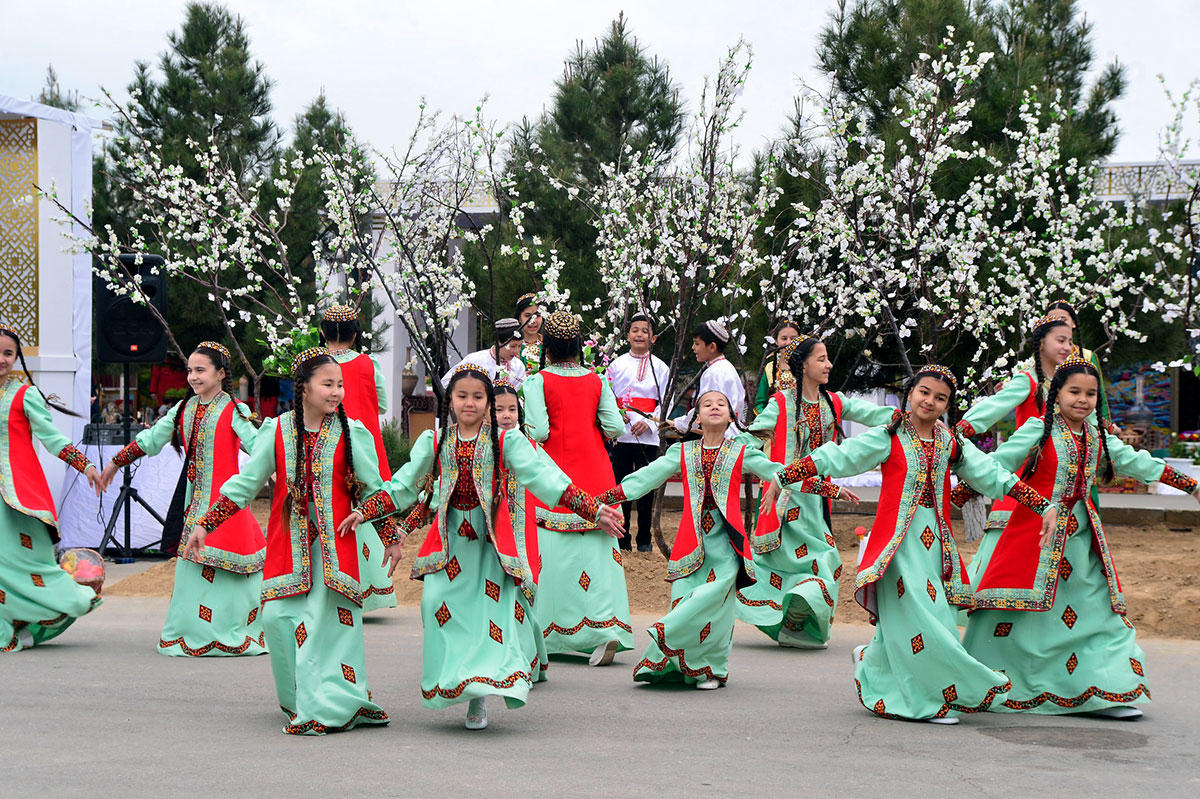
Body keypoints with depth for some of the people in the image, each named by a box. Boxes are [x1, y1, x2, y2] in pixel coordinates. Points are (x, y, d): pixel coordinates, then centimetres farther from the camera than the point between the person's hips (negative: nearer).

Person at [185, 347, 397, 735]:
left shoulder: (352, 434, 1)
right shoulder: (276, 431, 4)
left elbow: (374, 490, 10)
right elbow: (244, 483, 8)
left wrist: (391, 537, 15)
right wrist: (205, 525, 6)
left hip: (333, 545, -2)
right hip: (287, 543, 2)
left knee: (328, 618, -11)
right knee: (277, 616, -4)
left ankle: (328, 705, -6)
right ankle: (300, 699, 13)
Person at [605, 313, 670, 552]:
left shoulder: (660, 368, 7)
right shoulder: (617, 364, 9)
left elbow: (665, 402, 3)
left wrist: (649, 422, -11)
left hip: (648, 436, -1)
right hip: (621, 435, 1)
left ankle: (644, 539, 9)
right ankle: (622, 538, 9)